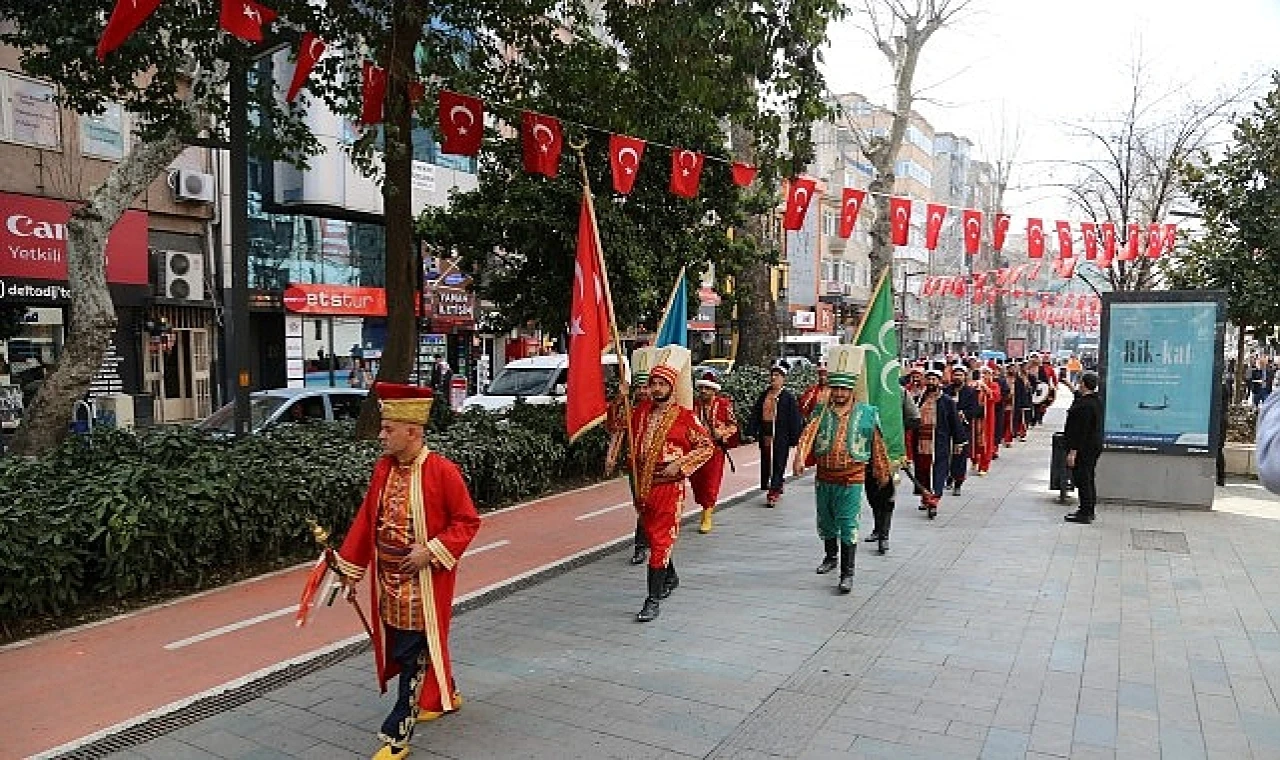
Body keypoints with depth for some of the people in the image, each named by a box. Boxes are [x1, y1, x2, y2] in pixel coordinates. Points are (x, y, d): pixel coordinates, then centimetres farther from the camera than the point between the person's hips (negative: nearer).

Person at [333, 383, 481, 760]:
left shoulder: (443, 471, -17)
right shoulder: (382, 469, 2)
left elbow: (467, 521, -12)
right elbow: (366, 520, 10)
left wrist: (430, 550, -22)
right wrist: (351, 567, 10)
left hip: (423, 581, -7)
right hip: (388, 578, 7)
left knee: (413, 654, -1)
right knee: (411, 646, 21)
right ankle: (445, 695, 45)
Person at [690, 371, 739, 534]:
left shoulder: (724, 404, -4)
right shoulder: (694, 404, 4)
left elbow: (733, 425, 2)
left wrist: (722, 433, -15)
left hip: (715, 449, -3)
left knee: (711, 483, -3)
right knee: (697, 482, 8)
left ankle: (707, 516, 5)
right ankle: (705, 507, 29)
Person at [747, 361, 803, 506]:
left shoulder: (788, 397, -3)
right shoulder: (764, 395, 11)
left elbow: (794, 419, -5)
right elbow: (755, 414, 12)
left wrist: (794, 437, -8)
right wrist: (752, 431, 5)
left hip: (780, 437, -5)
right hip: (765, 435, 5)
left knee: (778, 464, -4)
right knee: (766, 464, 11)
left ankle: (773, 494, -3)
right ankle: (777, 488, 28)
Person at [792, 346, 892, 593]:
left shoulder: (867, 414, -1)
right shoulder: (821, 412, 1)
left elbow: (877, 445, 8)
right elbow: (808, 434, -16)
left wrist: (883, 472, 14)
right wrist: (799, 458, -34)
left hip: (851, 480, -3)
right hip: (824, 478, 3)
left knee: (848, 526, -7)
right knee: (826, 523, 19)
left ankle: (847, 574, -1)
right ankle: (830, 557, 42)